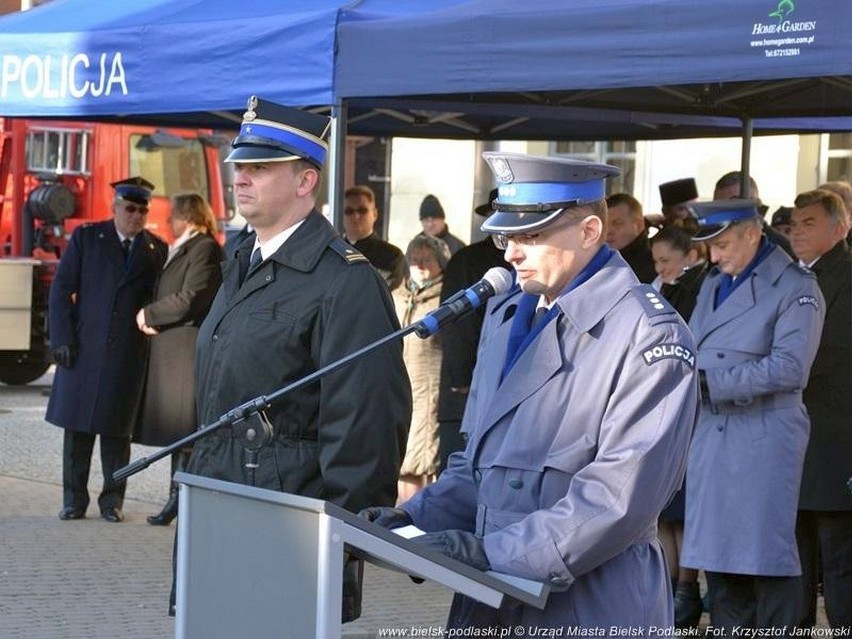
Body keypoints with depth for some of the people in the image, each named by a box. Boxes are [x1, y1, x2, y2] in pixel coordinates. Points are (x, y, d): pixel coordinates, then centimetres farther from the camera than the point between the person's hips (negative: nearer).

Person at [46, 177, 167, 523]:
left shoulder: (157, 250, 7)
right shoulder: (86, 238, 3)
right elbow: (61, 290, 1)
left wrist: (155, 348, -2)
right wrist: (62, 339, -7)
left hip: (129, 353, 1)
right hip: (83, 349, 0)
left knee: (117, 429, 4)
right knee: (77, 426, 3)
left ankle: (112, 500, 12)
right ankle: (74, 500, 10)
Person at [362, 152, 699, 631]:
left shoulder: (649, 333, -12)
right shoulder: (506, 316, 14)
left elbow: (623, 492, -20)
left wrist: (496, 551, -23)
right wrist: (416, 520, 3)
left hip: (588, 609, -7)